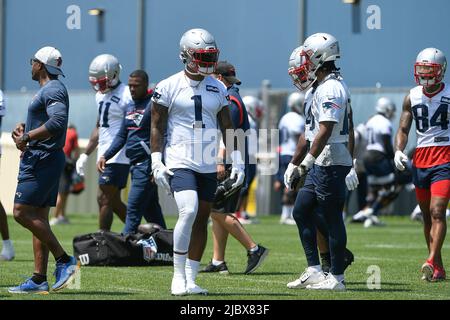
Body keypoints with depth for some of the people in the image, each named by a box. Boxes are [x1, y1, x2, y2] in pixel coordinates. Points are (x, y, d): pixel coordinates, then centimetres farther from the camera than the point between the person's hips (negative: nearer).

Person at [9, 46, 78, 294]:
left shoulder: (52, 90, -14)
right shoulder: (50, 89, 19)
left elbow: (58, 122, -29)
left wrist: (26, 137, -23)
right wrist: (26, 129, 11)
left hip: (42, 159, -11)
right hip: (44, 159, 11)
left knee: (22, 212, -12)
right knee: (38, 218, 9)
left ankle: (64, 260, -13)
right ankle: (39, 280, 8)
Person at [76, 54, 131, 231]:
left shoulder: (126, 96, -14)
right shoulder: (101, 96, 15)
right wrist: (85, 154, 24)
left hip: (118, 157, -9)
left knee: (104, 200, -7)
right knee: (114, 202, 11)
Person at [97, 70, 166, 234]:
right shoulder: (130, 106, 17)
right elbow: (122, 136, 23)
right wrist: (105, 156, 12)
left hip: (147, 163, -8)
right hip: (135, 164, 8)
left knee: (133, 210, -10)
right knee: (151, 210, 11)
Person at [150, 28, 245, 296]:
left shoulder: (218, 88, 10)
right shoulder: (169, 87, -4)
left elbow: (227, 127, 15)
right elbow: (157, 127, -2)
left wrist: (237, 161, 9)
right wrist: (157, 163, -9)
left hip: (208, 165, 5)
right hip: (180, 163, -5)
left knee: (201, 220, 5)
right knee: (188, 212, -21)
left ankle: (190, 279, 14)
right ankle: (178, 277, -11)